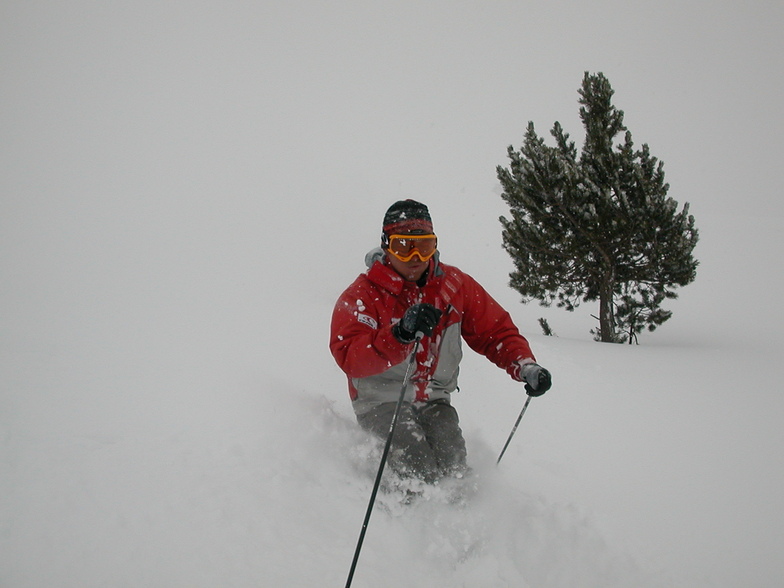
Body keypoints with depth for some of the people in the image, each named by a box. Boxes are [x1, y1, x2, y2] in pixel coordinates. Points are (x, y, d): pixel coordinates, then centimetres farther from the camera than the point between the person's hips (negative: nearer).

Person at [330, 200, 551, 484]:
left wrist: (525, 366, -12)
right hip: (381, 401, -3)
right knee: (415, 462, -27)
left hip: (434, 400, 4)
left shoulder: (456, 285, 4)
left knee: (451, 462, -21)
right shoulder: (360, 296, -9)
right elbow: (351, 359, -25)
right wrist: (401, 334, -41)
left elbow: (496, 331, 9)